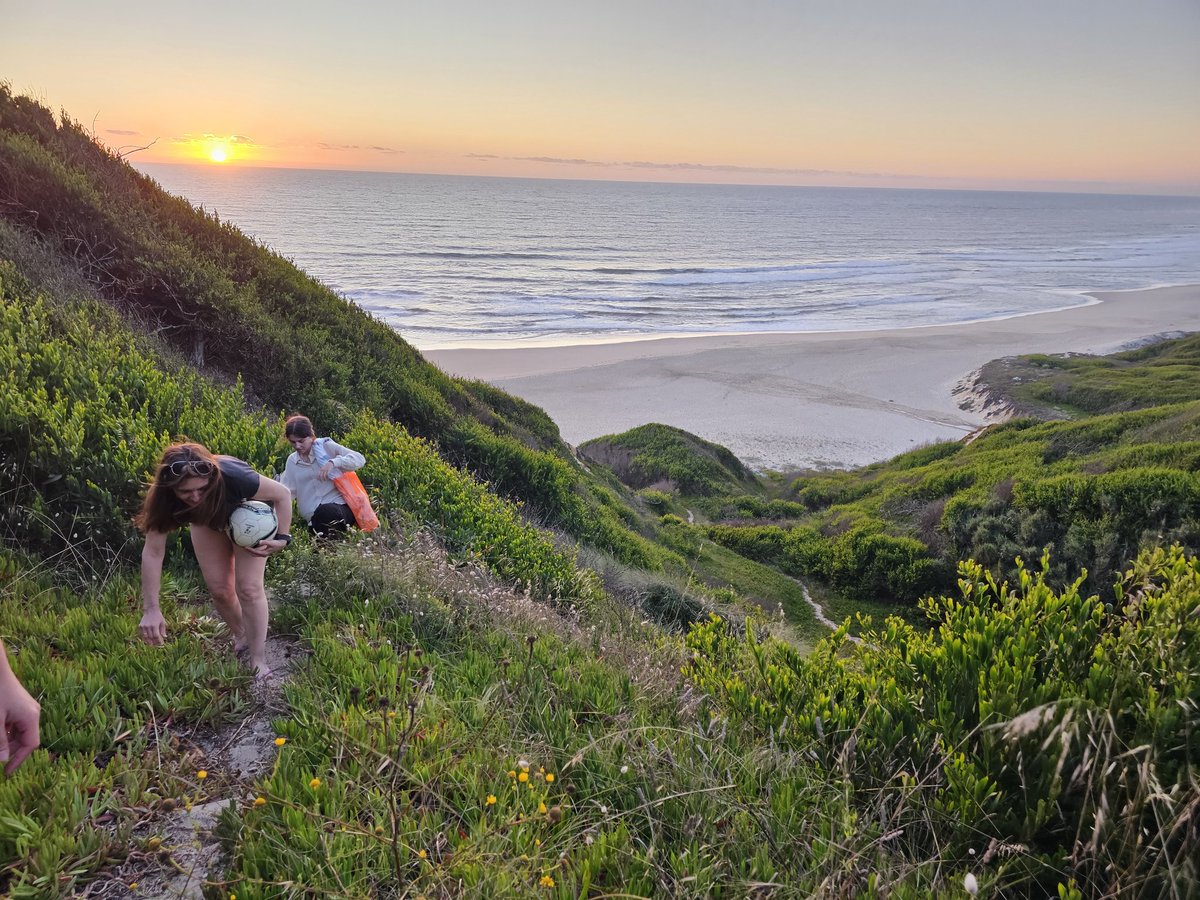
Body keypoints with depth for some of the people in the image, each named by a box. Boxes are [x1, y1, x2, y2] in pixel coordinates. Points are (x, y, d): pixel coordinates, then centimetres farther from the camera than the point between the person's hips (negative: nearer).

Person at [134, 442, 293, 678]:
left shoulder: (232, 477, -45)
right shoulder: (163, 498, -36)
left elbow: (283, 495, -28)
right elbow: (153, 553, -29)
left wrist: (282, 538, -33)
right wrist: (151, 610, -33)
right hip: (208, 522, 3)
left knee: (248, 587, -12)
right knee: (219, 590, 2)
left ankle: (258, 662, -2)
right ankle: (241, 638, 31)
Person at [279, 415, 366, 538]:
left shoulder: (326, 446, 2)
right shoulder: (292, 461, 15)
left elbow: (360, 459, -8)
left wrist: (333, 462, -21)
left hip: (339, 505, -3)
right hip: (314, 514, 3)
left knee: (326, 512, -38)